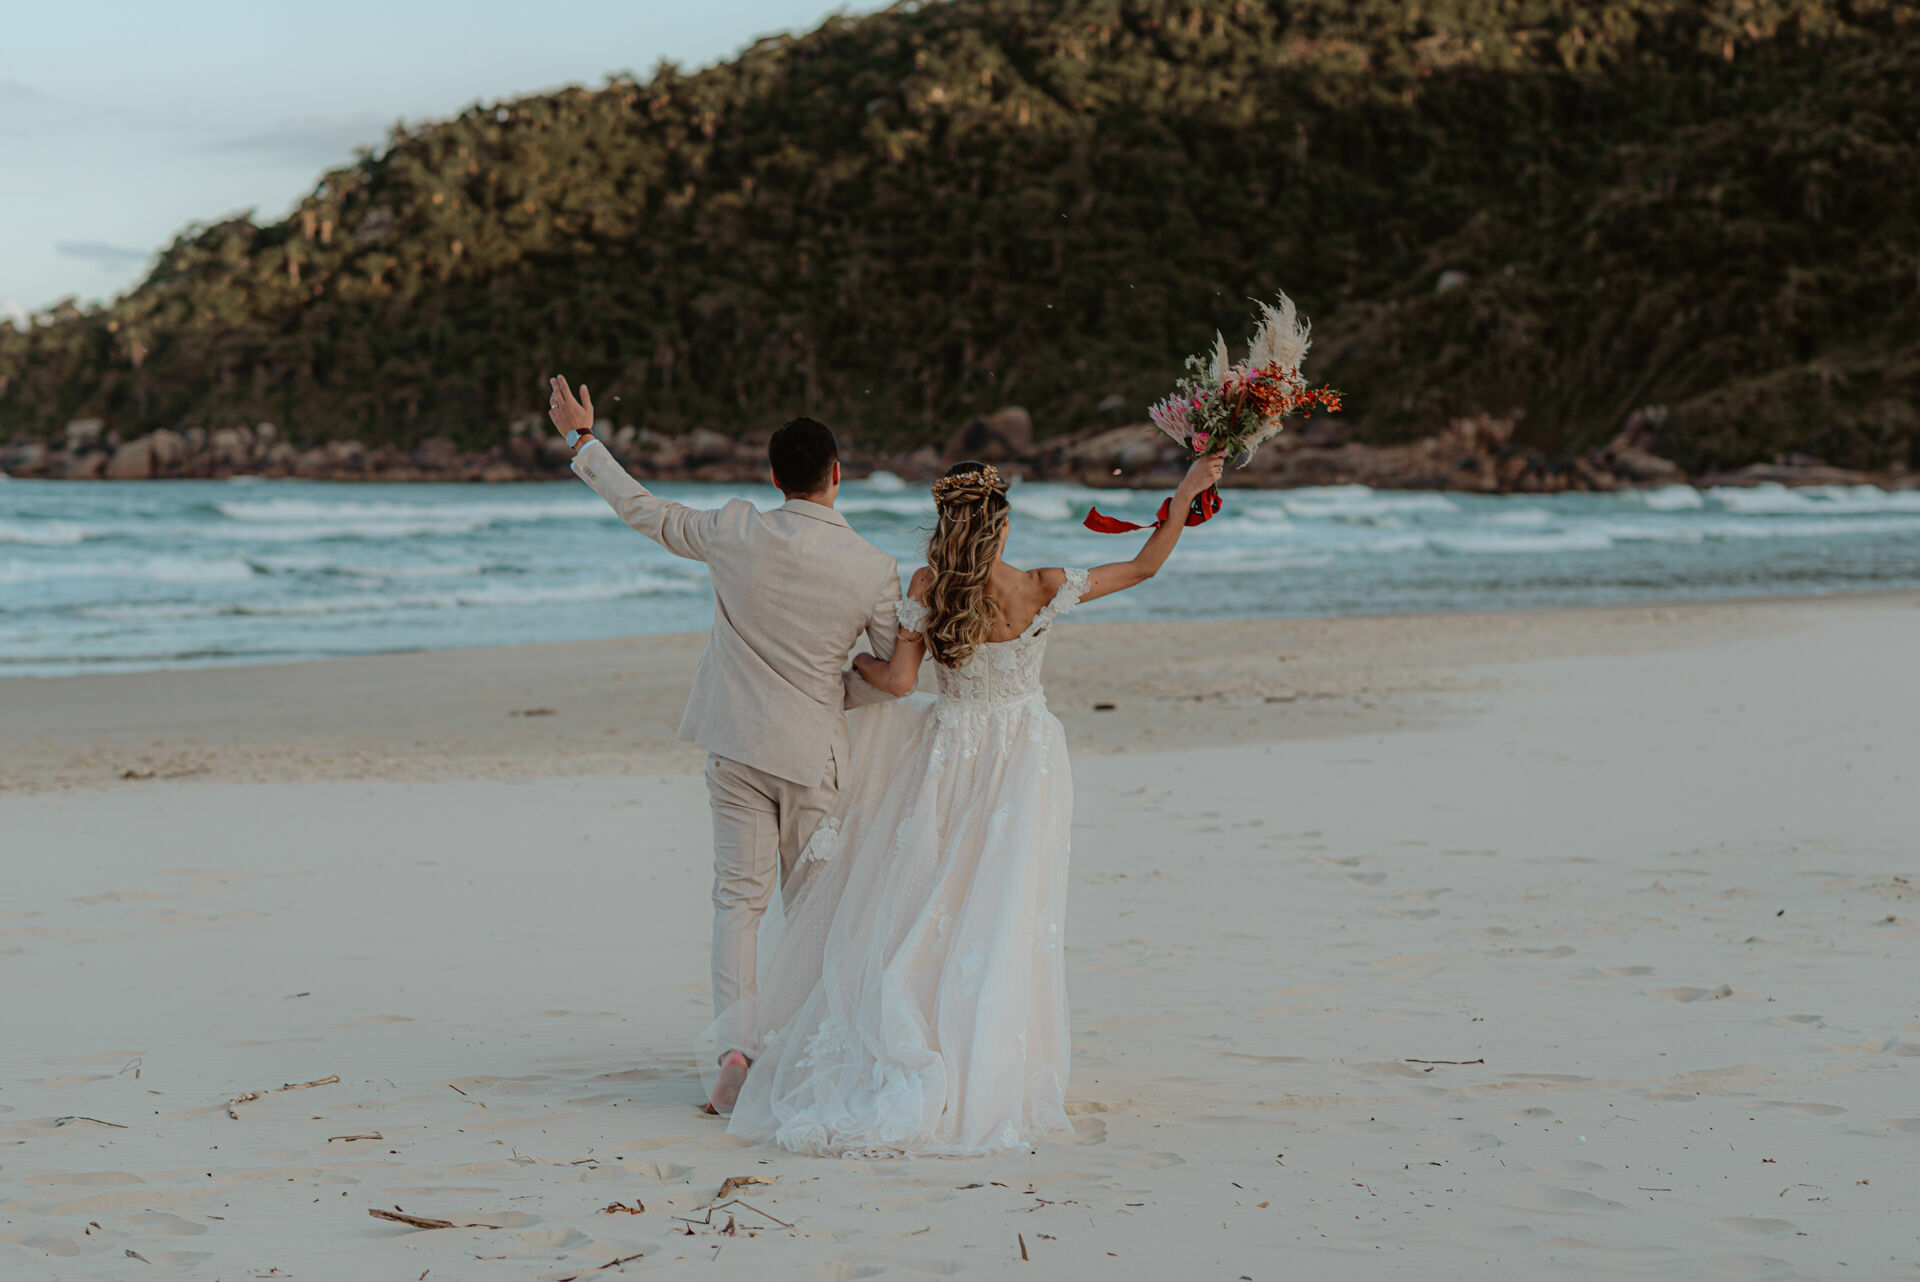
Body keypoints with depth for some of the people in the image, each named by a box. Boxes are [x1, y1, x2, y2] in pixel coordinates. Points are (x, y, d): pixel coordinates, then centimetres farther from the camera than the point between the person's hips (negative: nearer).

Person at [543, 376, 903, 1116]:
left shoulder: (738, 534, -10)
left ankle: (735, 1043, -9)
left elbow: (644, 512, 4)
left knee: (739, 897, 6)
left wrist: (582, 440, 16)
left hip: (737, 744, 1)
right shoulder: (873, 569, -11)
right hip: (814, 754, -1)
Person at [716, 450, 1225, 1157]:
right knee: (1002, 916, 4)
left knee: (920, 911, 10)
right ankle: (983, 1084, 6)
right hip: (1023, 757, -1)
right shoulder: (1040, 590, -12)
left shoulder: (927, 587, -11)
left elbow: (899, 680, -11)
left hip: (948, 755, 1)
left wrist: (852, 658, 8)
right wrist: (1186, 493, 0)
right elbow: (1143, 568, -5)